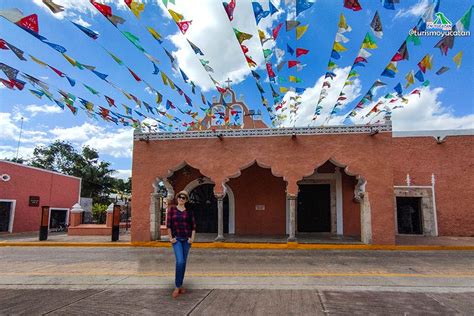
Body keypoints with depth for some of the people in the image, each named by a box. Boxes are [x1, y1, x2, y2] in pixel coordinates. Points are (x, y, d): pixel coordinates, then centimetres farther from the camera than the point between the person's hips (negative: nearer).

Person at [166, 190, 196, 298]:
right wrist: (170, 238, -5)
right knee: (180, 261, -17)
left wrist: (192, 238, -1)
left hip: (186, 239, 2)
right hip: (176, 239, -2)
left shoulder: (189, 211, 5)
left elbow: (193, 226, 7)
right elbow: (168, 224, 0)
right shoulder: (172, 209, 1)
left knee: (184, 262, 7)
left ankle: (180, 285, 21)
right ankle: (177, 287, -6)